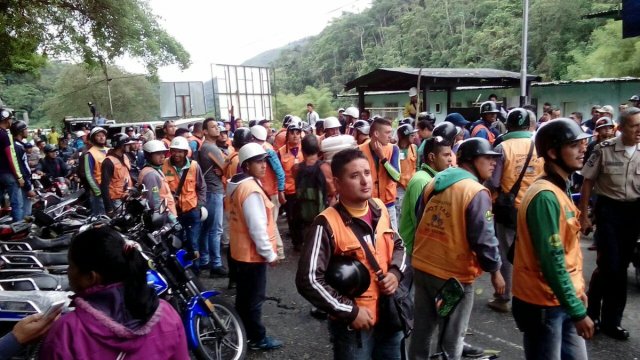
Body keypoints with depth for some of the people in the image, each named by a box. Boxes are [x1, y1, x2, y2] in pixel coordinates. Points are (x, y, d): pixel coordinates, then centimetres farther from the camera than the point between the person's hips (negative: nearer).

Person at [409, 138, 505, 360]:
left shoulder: (434, 183, 6)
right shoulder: (476, 192, -16)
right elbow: (483, 239, -18)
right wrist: (495, 270, -3)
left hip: (422, 267, 7)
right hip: (454, 274, -6)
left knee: (421, 329, 19)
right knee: (452, 338, 11)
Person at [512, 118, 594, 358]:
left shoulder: (558, 190, 8)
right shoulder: (545, 196, -22)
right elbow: (552, 261, -24)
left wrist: (577, 290, 13)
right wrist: (578, 311, -20)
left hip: (562, 299, 9)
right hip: (543, 303, -9)